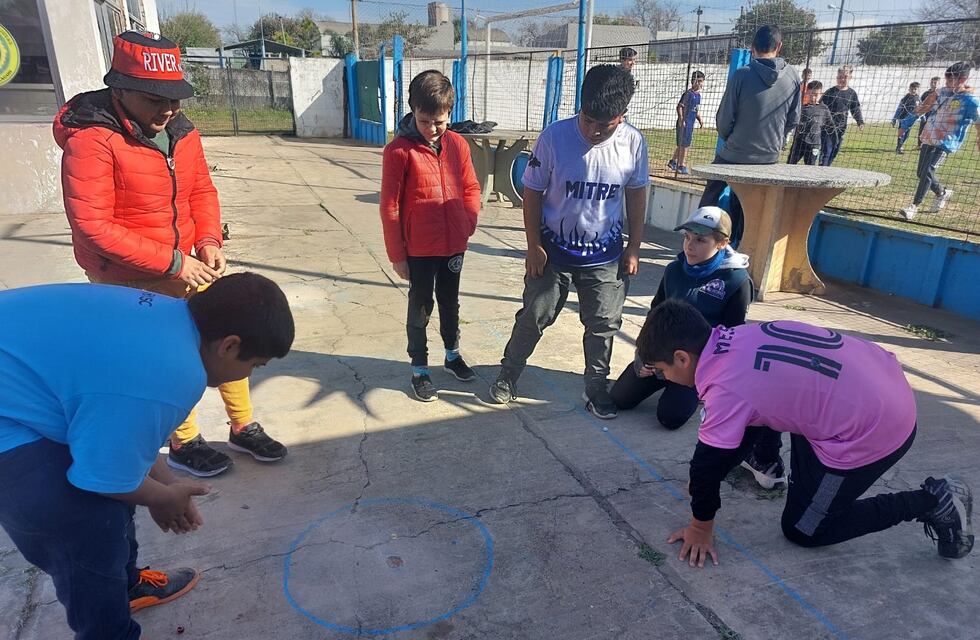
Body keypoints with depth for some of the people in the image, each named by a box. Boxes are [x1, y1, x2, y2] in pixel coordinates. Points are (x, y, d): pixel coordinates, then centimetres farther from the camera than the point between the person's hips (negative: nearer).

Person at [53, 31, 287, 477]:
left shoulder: (180, 131, -2)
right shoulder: (91, 140, -20)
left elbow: (202, 191, 8)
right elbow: (92, 226, -23)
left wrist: (209, 243, -10)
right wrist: (172, 262, -25)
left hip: (185, 268, 6)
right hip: (127, 283, -6)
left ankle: (243, 427, 30)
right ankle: (183, 445, 29)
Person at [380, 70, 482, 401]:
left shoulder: (457, 144, -1)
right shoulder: (399, 151, -14)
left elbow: (471, 188, 11)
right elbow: (390, 208, -11)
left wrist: (469, 223, -4)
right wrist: (397, 255, -9)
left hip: (454, 245, 4)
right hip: (419, 249, -4)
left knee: (450, 303, 20)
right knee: (420, 307, 10)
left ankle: (452, 355, 41)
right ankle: (419, 369, 26)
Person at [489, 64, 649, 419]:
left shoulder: (633, 142, -11)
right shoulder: (554, 136, -17)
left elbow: (636, 195, 2)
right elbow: (532, 193, -9)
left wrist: (633, 248, 3)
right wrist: (534, 246, -9)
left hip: (605, 256, 2)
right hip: (554, 251, -1)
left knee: (603, 324, 10)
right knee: (534, 317, 9)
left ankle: (596, 385, 29)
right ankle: (508, 372, 31)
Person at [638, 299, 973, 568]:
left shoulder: (726, 388, -23)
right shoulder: (739, 338, 0)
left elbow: (709, 463, -10)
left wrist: (700, 528, 6)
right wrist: (704, 481, 21)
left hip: (874, 430, -8)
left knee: (802, 530, 11)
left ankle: (931, 502, 11)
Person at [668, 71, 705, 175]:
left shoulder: (698, 95, 14)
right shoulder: (688, 94, -12)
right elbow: (679, 106, -18)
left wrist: (699, 119, 15)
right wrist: (681, 118, -29)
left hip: (691, 123, 9)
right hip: (684, 122, -9)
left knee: (683, 144, 16)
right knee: (684, 144, -4)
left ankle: (673, 162, 29)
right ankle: (681, 166, 3)